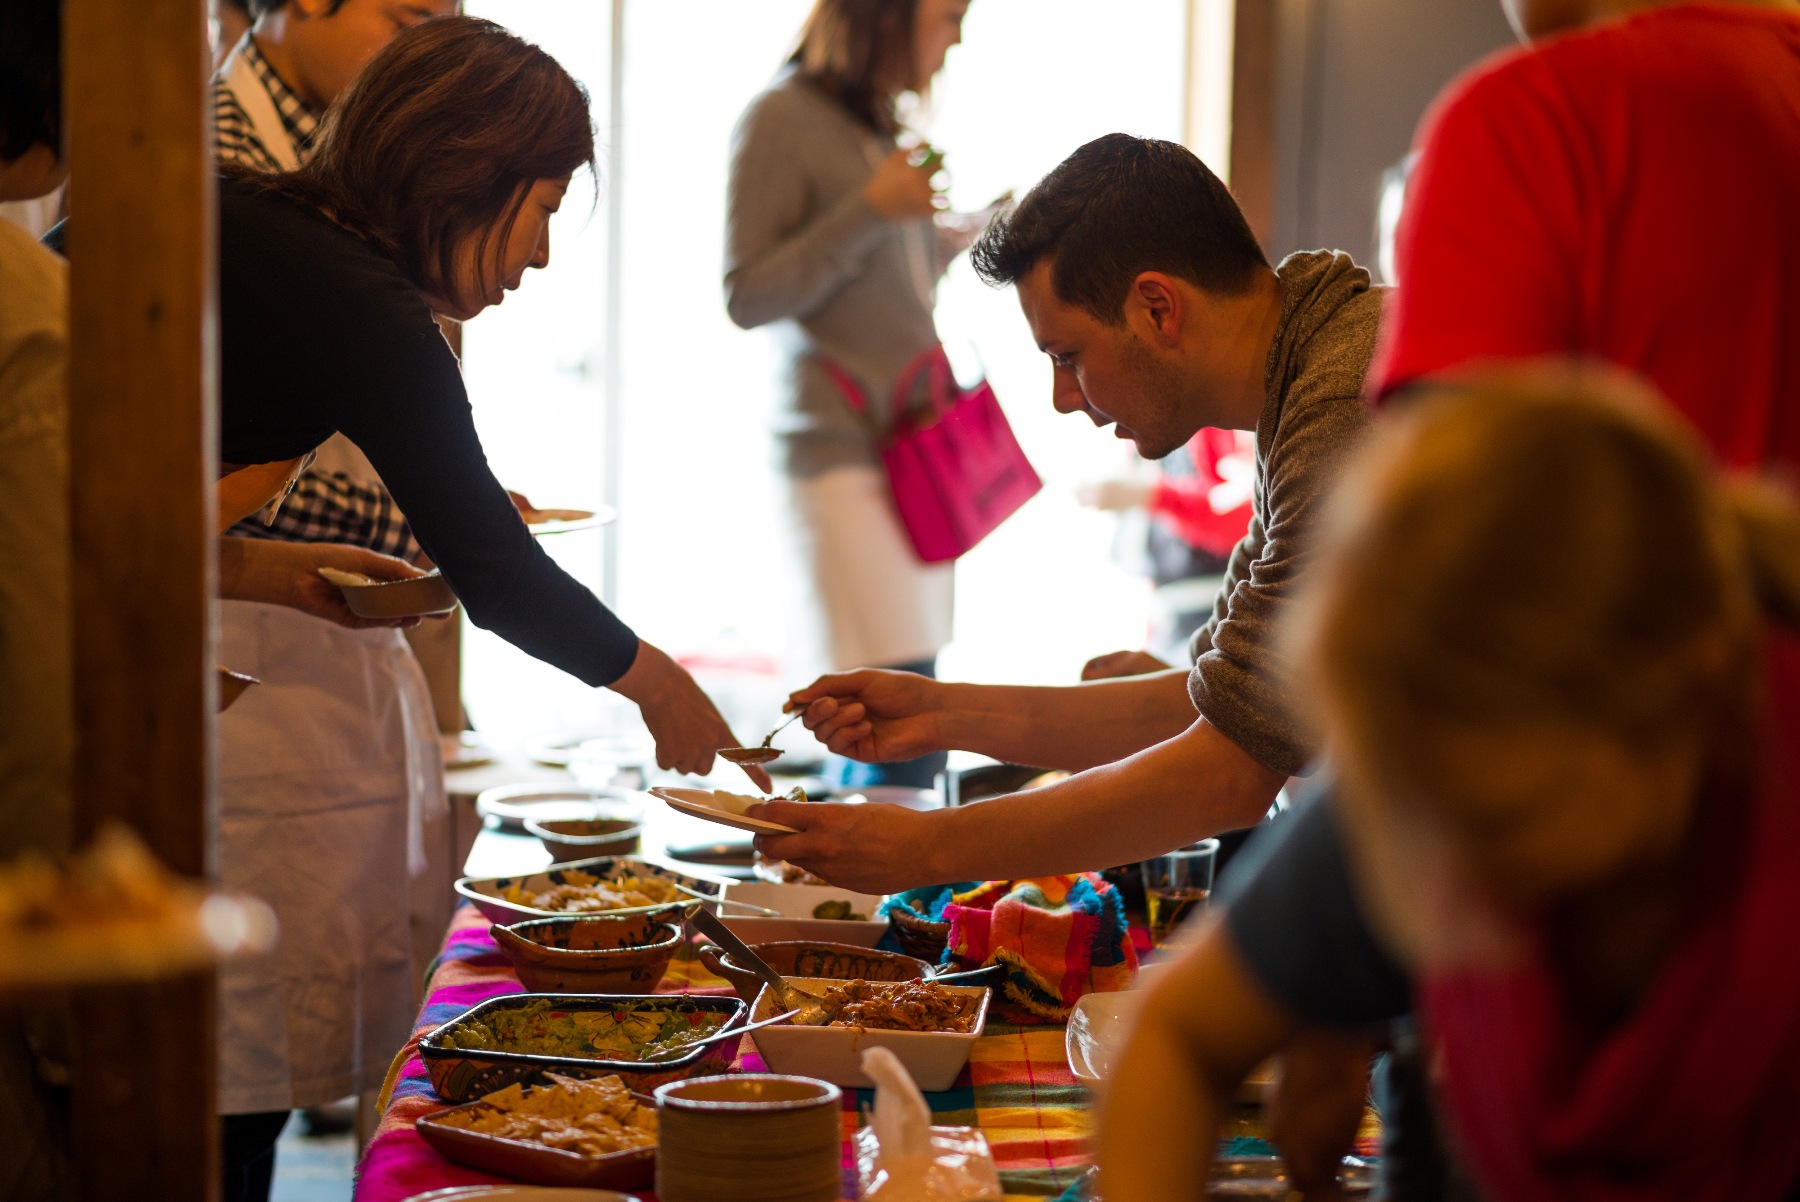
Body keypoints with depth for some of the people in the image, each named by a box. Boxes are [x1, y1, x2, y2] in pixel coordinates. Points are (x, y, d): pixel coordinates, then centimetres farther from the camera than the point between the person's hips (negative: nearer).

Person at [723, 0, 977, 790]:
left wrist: (958, 240, 14)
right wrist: (872, 210, -16)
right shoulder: (784, 120, -7)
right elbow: (746, 299, -10)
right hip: (840, 449, -8)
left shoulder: (890, 125, 17)